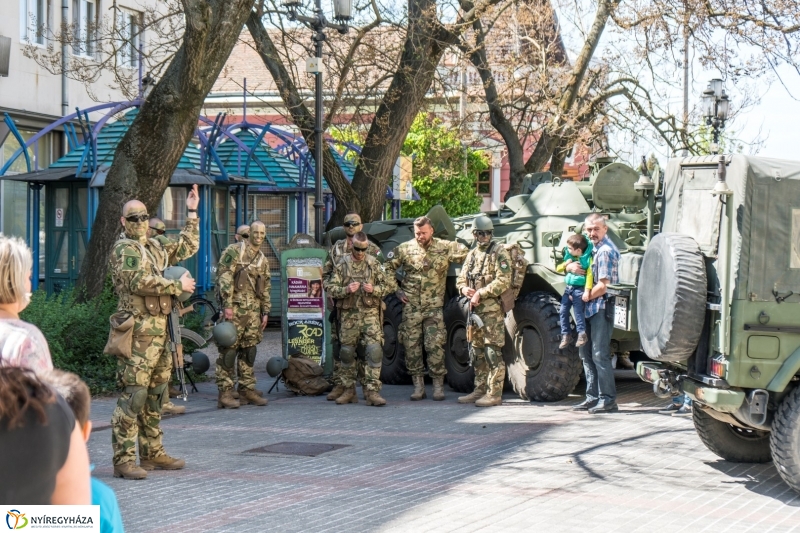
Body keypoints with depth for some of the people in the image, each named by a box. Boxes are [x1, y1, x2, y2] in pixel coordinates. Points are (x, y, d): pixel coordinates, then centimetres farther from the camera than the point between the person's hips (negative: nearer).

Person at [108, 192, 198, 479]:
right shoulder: (124, 249, -7)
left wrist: (192, 213, 25)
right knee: (133, 395, -11)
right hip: (138, 332, -9)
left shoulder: (154, 248, 19)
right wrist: (178, 285, -11)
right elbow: (140, 282, -20)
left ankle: (152, 453, 20)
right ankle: (123, 460, -11)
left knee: (155, 395, 13)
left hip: (160, 330, 9)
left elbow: (188, 247, 29)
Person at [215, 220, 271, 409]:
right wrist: (227, 304, -16)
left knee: (249, 351, 9)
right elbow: (224, 277, -11)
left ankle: (247, 390, 15)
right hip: (235, 308, -7)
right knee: (229, 350, -7)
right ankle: (225, 393, -6)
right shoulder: (234, 251, -3)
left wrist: (265, 312, 17)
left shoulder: (263, 260, 18)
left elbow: (265, 289, 23)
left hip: (253, 311, 7)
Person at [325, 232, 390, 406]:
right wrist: (346, 290, -16)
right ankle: (348, 391, 16)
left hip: (370, 313, -1)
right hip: (349, 315, 1)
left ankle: (372, 391, -13)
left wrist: (373, 289, -11)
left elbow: (385, 287, 10)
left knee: (374, 350, -13)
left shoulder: (374, 264, 7)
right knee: (346, 352, 5)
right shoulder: (342, 265, 5)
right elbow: (331, 289, 2)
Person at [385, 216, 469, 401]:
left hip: (434, 307, -2)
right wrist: (396, 290, 7)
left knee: (435, 346, -6)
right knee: (411, 346, 3)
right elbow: (388, 267, 14)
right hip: (411, 307, 2)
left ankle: (438, 386, 4)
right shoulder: (404, 249, 4)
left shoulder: (445, 248, -1)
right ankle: (418, 386, 11)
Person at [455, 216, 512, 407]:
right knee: (478, 352, 12)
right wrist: (464, 289, -1)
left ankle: (494, 394, -6)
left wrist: (480, 293, -17)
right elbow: (461, 279, 22)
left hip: (492, 309, -8)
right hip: (474, 310, 8)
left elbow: (504, 282, -14)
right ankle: (480, 390, 20)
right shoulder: (472, 254, 17)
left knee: (493, 352, -8)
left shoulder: (499, 253, -5)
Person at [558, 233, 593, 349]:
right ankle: (566, 335, 12)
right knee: (563, 312, 4)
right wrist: (565, 264, 0)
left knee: (578, 313, -7)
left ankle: (582, 334, 1)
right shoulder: (569, 257, 12)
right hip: (568, 288, 7)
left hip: (579, 289, -7)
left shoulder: (587, 259, -10)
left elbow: (590, 275, -16)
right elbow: (558, 269, 22)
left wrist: (587, 291, -22)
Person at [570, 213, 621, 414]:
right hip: (590, 308, 10)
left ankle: (608, 399, -4)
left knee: (600, 354, -8)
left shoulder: (605, 251, -14)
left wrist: (585, 297, -7)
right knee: (586, 353, 12)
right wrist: (570, 267, -3)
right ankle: (593, 397, 19)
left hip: (602, 308, -10)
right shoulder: (591, 247, 14)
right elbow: (569, 263, 20)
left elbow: (603, 286, -18)